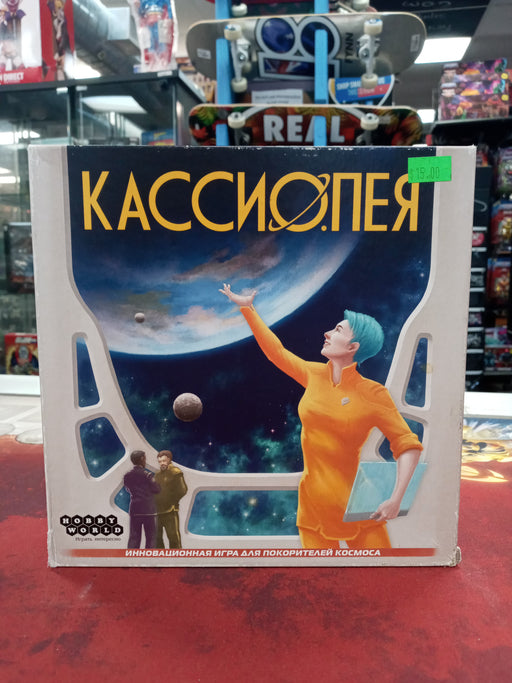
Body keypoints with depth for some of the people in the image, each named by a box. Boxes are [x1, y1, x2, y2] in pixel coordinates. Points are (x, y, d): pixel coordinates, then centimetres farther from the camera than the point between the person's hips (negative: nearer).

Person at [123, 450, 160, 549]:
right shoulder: (147, 475, -13)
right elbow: (157, 489, -6)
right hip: (149, 510, -4)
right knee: (151, 537, 5)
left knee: (134, 537, 9)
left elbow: (128, 489, 14)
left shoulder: (127, 476, 3)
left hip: (134, 510, 5)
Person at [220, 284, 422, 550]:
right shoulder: (314, 375, 1)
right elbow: (276, 350, 13)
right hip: (314, 503, 4)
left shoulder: (372, 394, -11)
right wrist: (247, 308, 19)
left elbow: (408, 446, -10)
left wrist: (396, 499, -20)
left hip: (355, 507, -3)